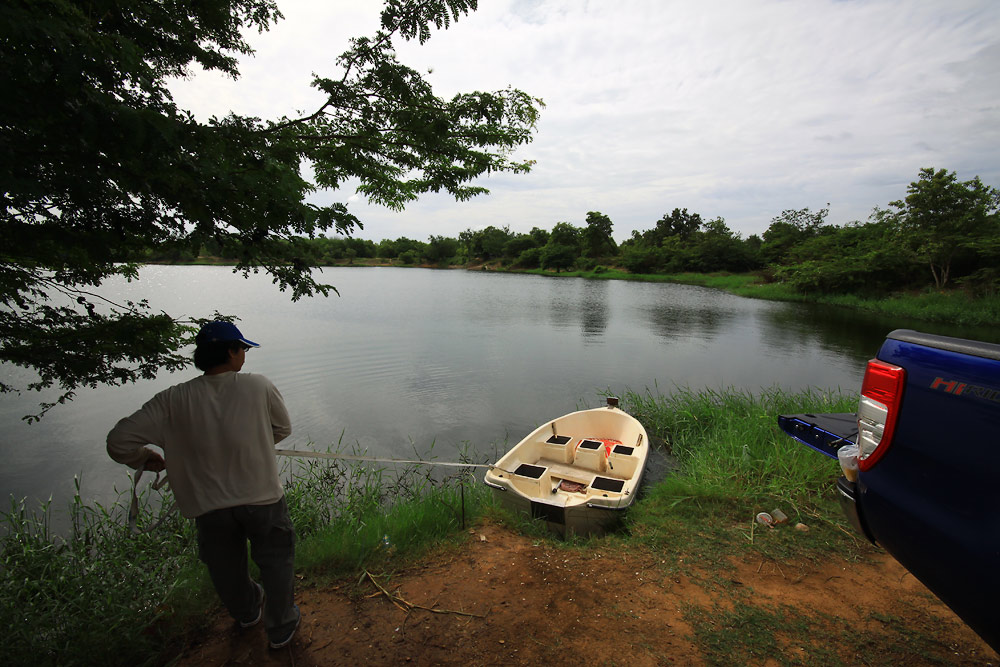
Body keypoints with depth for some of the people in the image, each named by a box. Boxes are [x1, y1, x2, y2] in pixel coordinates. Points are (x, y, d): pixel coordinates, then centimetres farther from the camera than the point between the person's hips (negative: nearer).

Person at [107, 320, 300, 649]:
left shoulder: (174, 400, -10)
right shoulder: (260, 386, -13)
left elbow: (119, 442, -9)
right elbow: (282, 429, 0)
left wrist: (146, 459, 11)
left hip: (210, 505, 3)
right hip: (262, 498, -2)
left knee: (227, 567, 28)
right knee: (276, 560, 21)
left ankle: (247, 612, 55)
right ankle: (281, 626, 37)